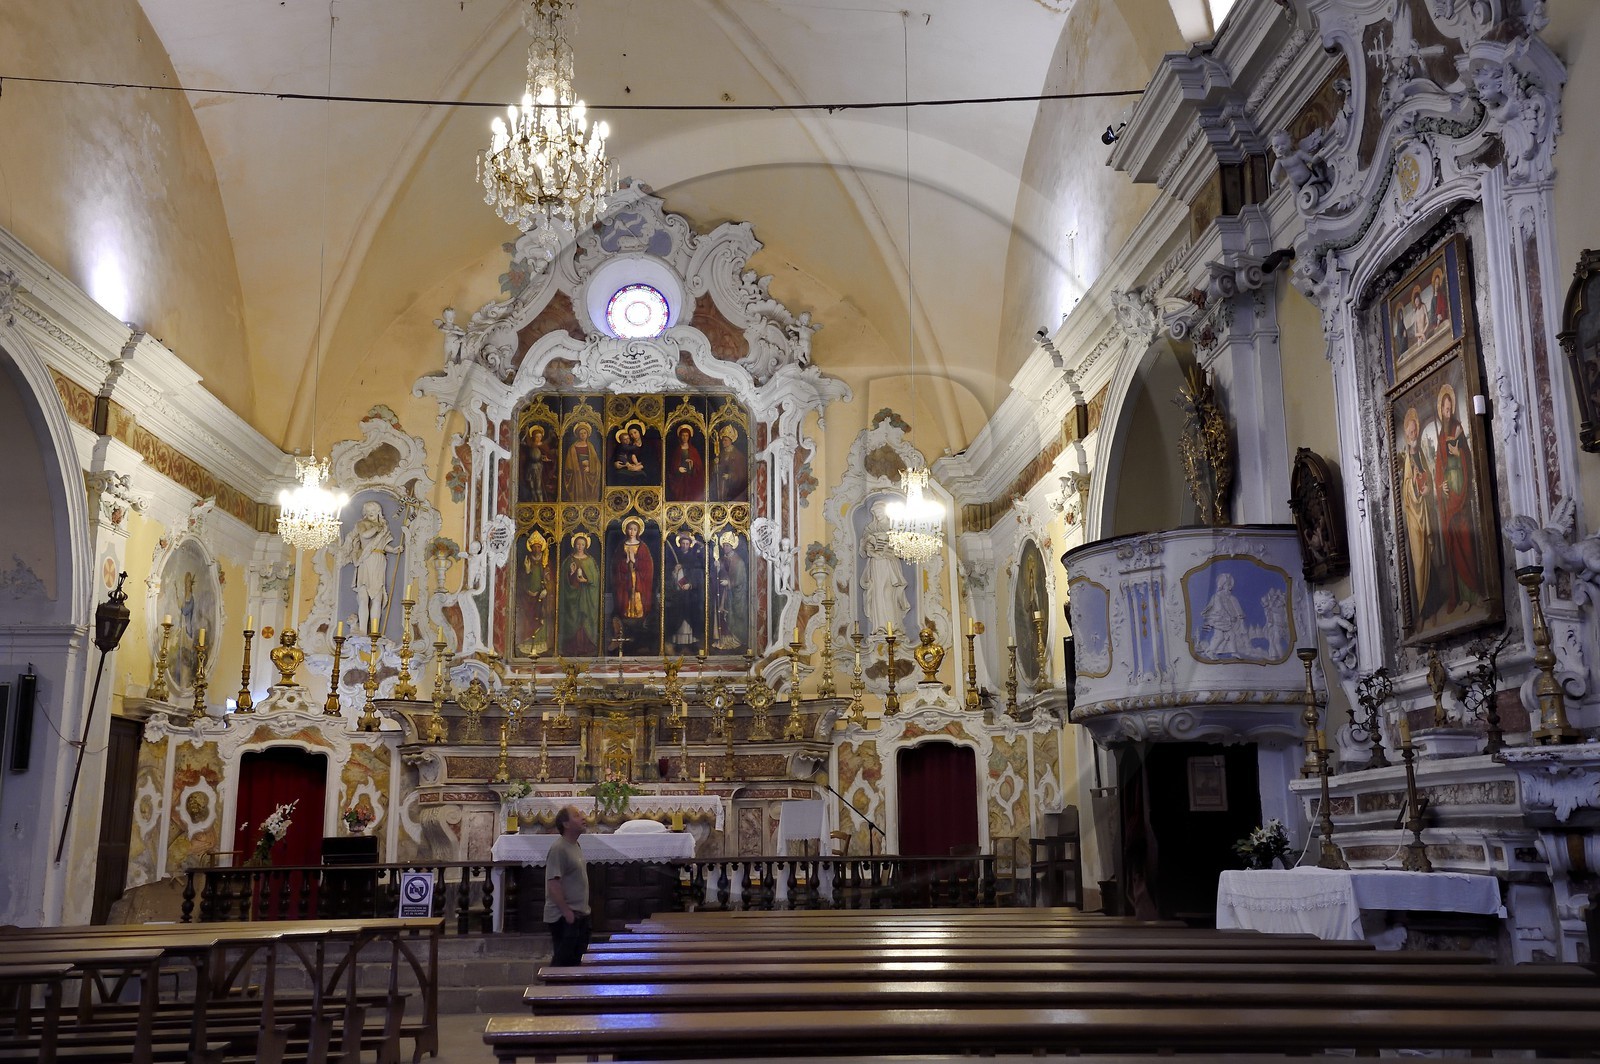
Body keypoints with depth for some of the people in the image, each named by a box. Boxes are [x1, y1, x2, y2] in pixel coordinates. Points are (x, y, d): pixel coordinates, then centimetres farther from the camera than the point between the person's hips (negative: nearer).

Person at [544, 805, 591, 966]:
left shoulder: (575, 846, 12)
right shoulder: (558, 848, -17)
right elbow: (553, 884, -23)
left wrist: (583, 910, 16)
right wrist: (567, 912, -22)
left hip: (580, 915, 9)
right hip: (564, 917, -9)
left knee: (575, 960, 13)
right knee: (562, 962, -3)